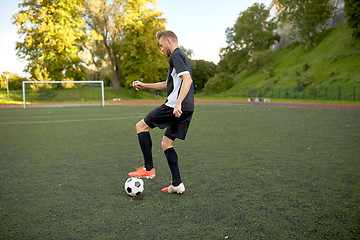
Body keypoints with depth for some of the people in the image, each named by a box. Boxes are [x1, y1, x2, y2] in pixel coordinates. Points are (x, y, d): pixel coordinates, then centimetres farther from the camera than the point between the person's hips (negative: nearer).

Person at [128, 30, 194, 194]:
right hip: (187, 109, 10)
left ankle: (148, 168, 2)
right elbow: (167, 84, 34)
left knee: (141, 126, 2)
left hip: (175, 106, -10)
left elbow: (187, 79, -22)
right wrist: (144, 85, 34)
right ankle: (177, 184, 11)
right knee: (166, 143, 13)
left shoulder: (175, 56, -5)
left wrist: (178, 103, -31)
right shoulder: (182, 57, 27)